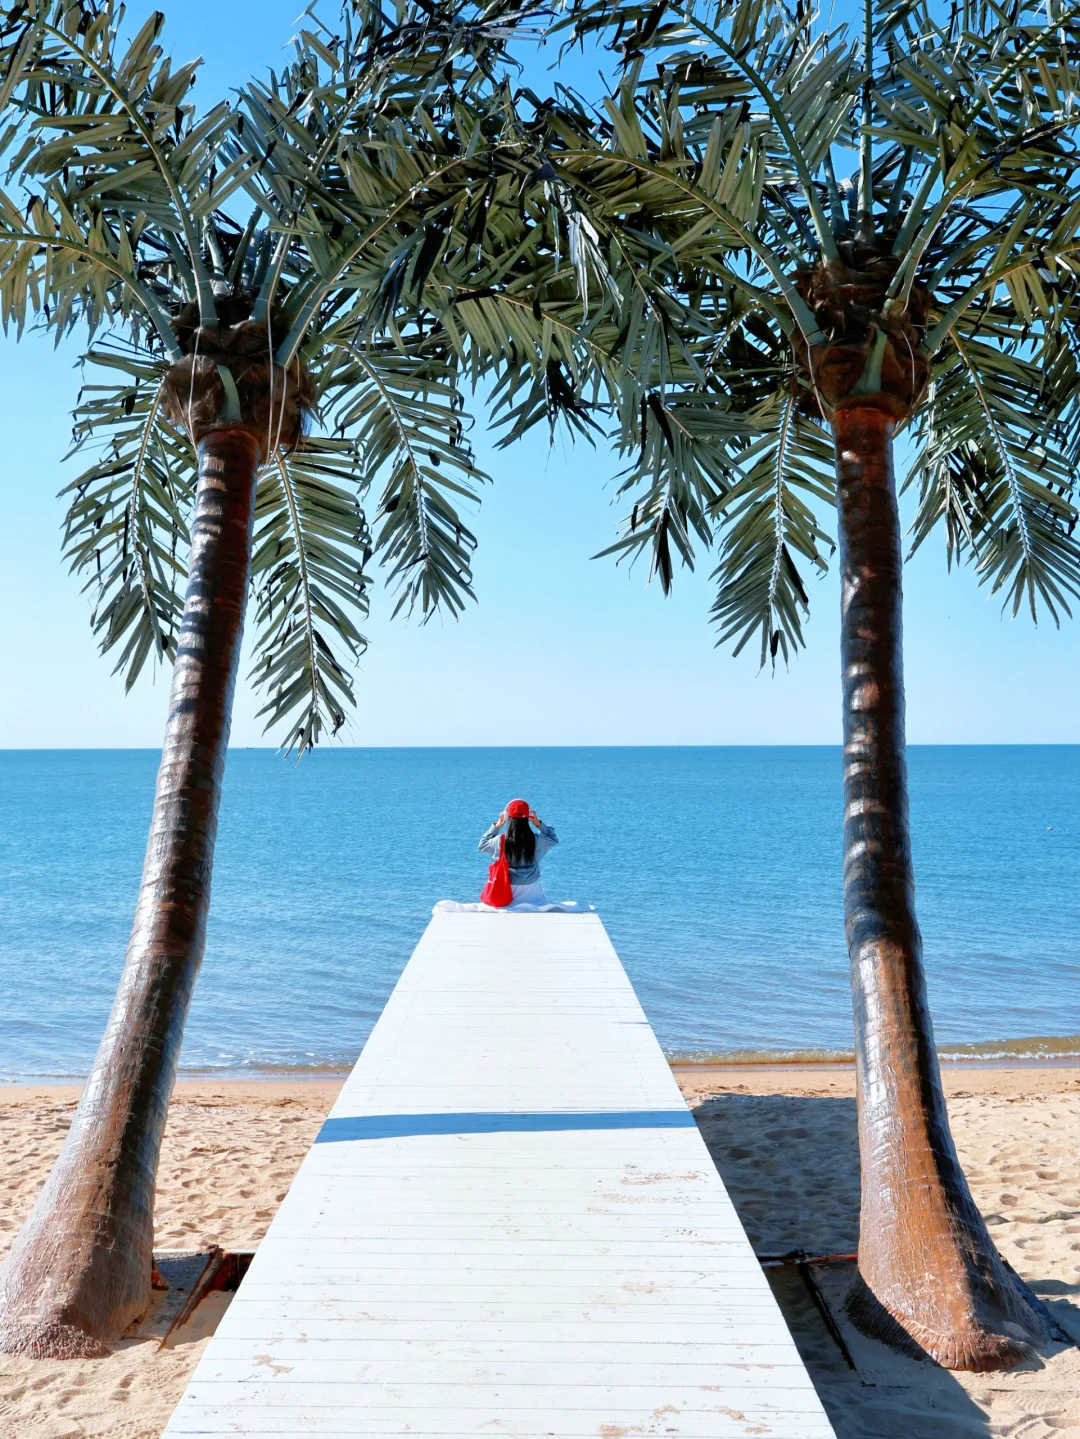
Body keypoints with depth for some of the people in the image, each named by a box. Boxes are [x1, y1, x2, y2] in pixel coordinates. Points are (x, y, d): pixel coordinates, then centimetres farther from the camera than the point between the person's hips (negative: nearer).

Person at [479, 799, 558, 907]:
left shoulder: (500, 841, -10)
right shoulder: (536, 841, -10)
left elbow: (482, 845, 12)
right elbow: (554, 839, 11)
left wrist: (496, 826, 14)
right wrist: (539, 824, 11)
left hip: (507, 889, 0)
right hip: (531, 889, 0)